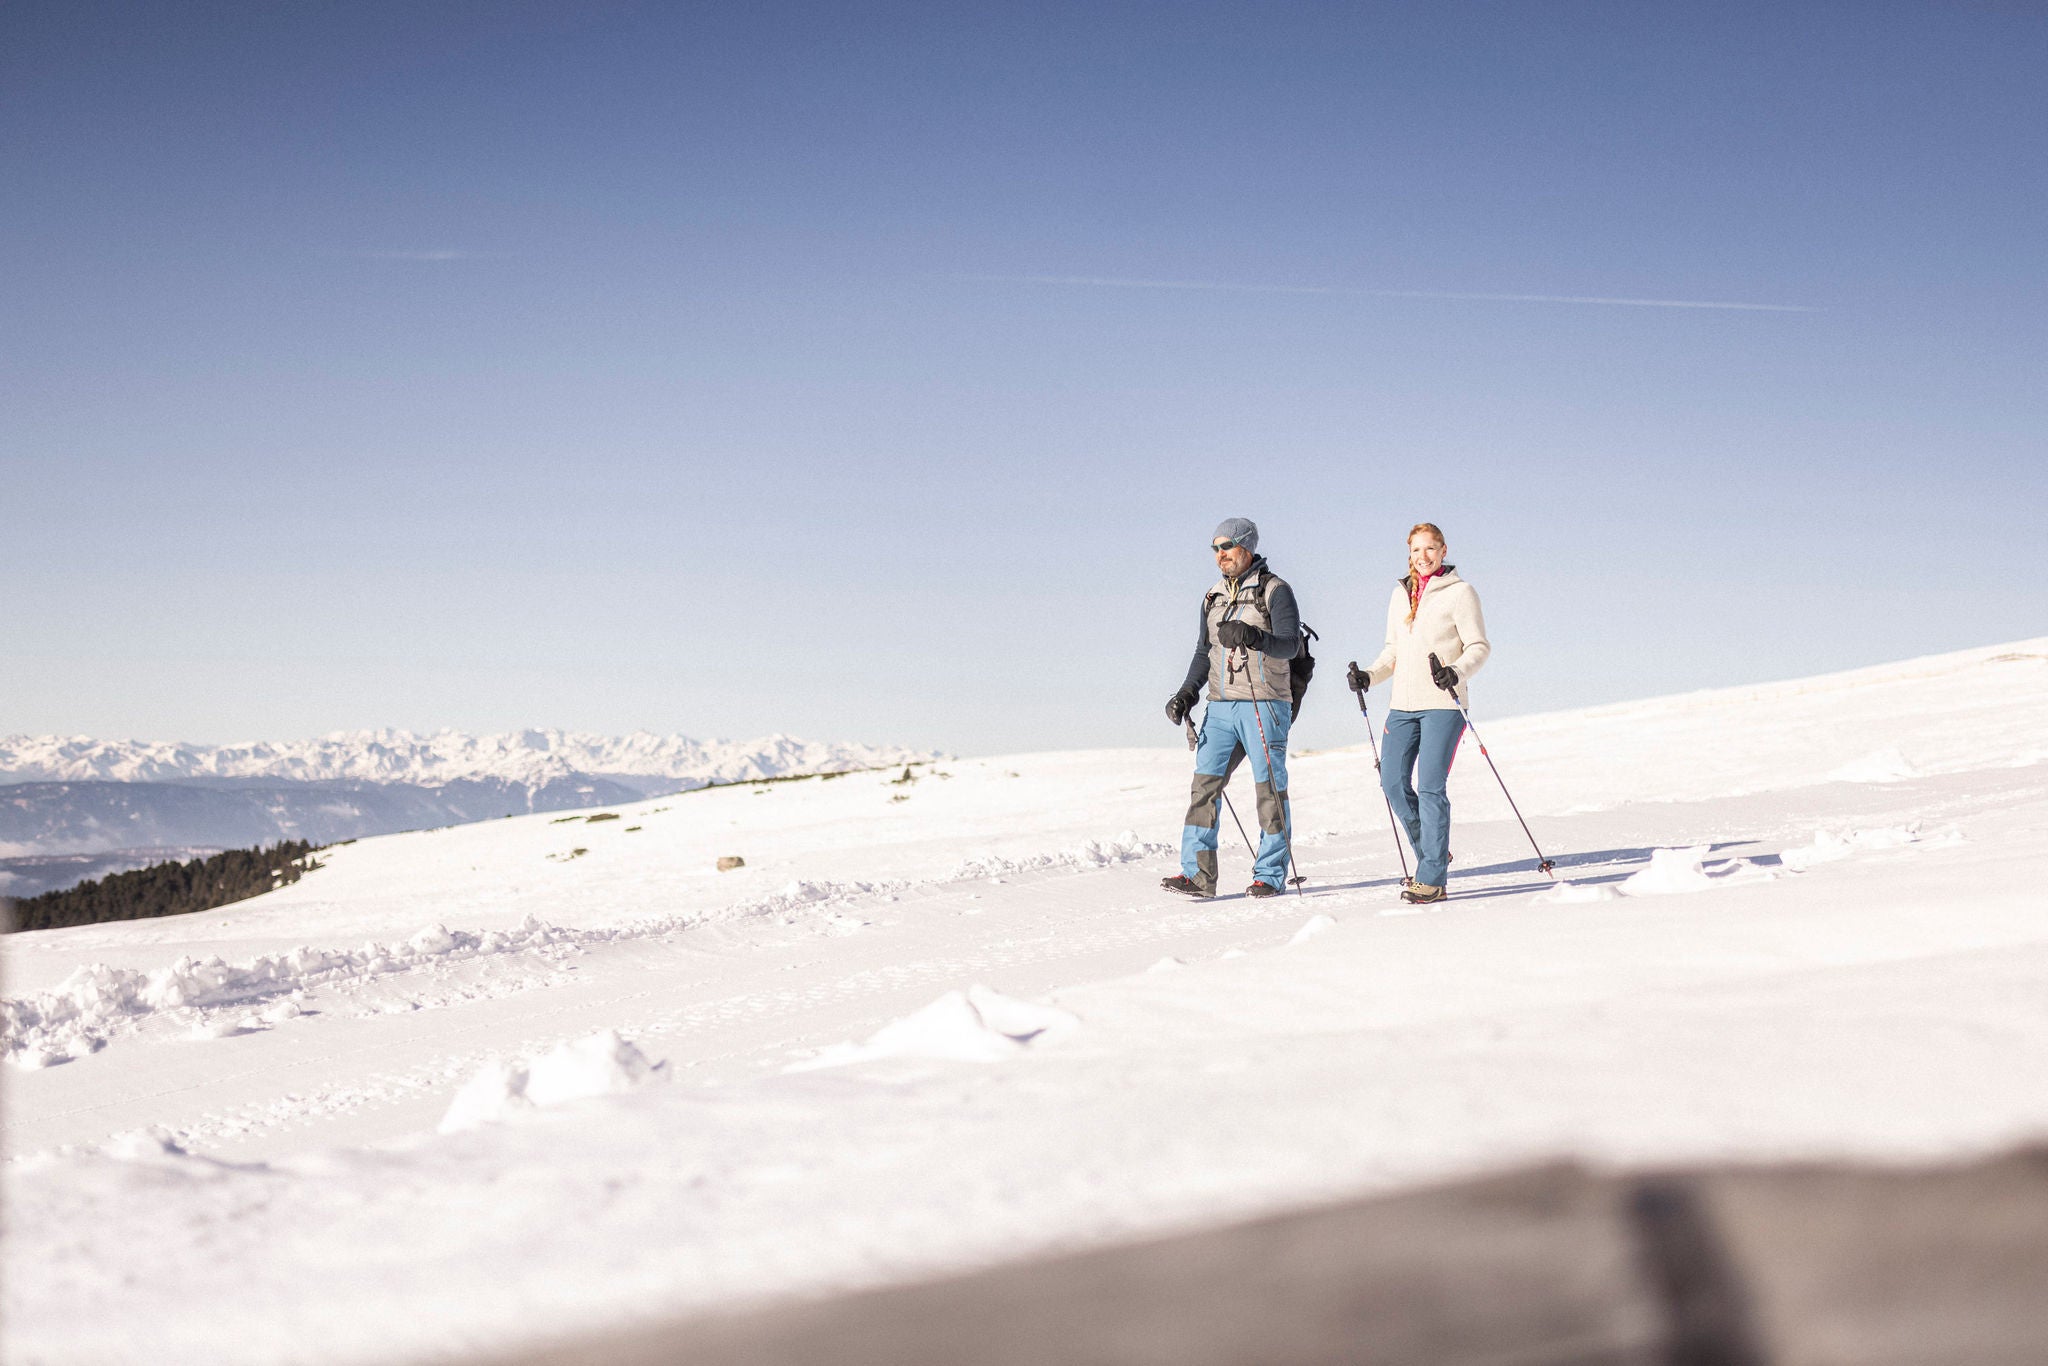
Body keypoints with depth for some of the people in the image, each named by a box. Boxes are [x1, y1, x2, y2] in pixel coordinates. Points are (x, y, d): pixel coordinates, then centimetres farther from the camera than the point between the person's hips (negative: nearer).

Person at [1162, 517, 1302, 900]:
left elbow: (1290, 644, -15)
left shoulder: (1274, 590, -3)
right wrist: (1187, 692, 9)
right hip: (1221, 706, 6)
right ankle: (1198, 873, -4)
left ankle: (1270, 874, 5)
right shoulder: (1213, 597, 17)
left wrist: (1253, 637, -33)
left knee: (1270, 787, -2)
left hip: (1265, 704, -5)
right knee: (1205, 781, -4)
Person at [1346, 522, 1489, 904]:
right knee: (1394, 782, 0)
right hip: (1404, 704, 6)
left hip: (1443, 704, -6)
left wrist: (1456, 672, -24)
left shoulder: (1459, 592, -3)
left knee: (1429, 786, -12)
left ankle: (1432, 879, -9)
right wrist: (1368, 675, 5)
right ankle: (1431, 853, 20)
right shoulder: (1400, 594, 15)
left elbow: (1479, 646, -6)